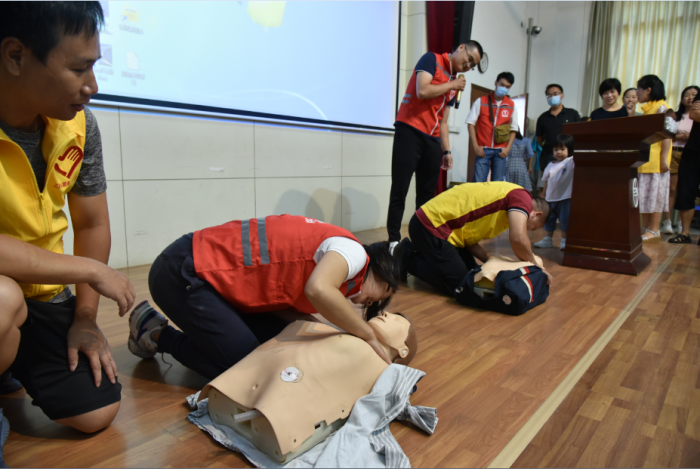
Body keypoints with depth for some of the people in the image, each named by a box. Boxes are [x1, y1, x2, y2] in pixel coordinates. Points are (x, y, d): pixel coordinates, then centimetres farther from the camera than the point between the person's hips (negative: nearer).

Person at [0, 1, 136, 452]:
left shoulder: (78, 123, -8)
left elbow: (92, 224, 1)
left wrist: (85, 318, 0)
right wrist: (90, 269, -23)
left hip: (42, 297, 5)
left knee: (98, 412, 2)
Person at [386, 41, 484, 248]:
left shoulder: (455, 86, 20)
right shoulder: (432, 59, 2)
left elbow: (443, 121, 19)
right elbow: (422, 91, -15)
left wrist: (447, 151, 11)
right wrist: (451, 85, -2)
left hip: (432, 139, 7)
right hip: (410, 132, -7)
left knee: (427, 194, 7)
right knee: (399, 191, -6)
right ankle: (394, 241, -2)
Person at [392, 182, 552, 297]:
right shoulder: (522, 196, -7)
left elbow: (469, 237, 15)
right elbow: (518, 238, -23)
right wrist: (535, 267, -6)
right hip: (431, 226, -10)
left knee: (471, 274, 15)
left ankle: (415, 252, 20)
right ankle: (408, 259, 3)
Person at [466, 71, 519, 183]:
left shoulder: (511, 105, 8)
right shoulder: (481, 101, 1)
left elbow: (513, 128, 11)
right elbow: (471, 122, -1)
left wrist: (508, 148, -1)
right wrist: (475, 145, -7)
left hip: (500, 151, 2)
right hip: (483, 149, -2)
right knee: (479, 182, -6)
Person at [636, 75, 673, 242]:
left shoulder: (662, 107, -7)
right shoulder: (647, 109, 18)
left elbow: (667, 134, -14)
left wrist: (664, 158, -19)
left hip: (655, 160, -8)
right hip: (643, 159, 8)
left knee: (654, 193, -4)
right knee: (644, 195, 9)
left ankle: (654, 231, 1)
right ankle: (645, 227, 15)